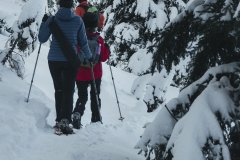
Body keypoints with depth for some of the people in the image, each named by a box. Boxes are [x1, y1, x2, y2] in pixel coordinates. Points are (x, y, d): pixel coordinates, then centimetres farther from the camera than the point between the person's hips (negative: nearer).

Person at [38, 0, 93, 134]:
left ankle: (60, 120, 15)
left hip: (54, 59, 1)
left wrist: (44, 23, 11)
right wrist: (89, 57, 18)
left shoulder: (51, 20, -4)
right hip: (71, 60, -1)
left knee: (59, 89, 16)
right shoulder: (78, 20, -4)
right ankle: (65, 120, -17)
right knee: (68, 91, 0)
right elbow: (83, 42, 3)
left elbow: (42, 39, 4)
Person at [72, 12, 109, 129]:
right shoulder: (99, 39, -10)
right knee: (95, 96, 16)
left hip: (80, 74, 0)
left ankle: (77, 113, -15)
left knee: (82, 97, 10)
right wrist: (107, 48, 14)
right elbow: (103, 58, -3)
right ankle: (96, 119, 19)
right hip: (96, 74, 0)